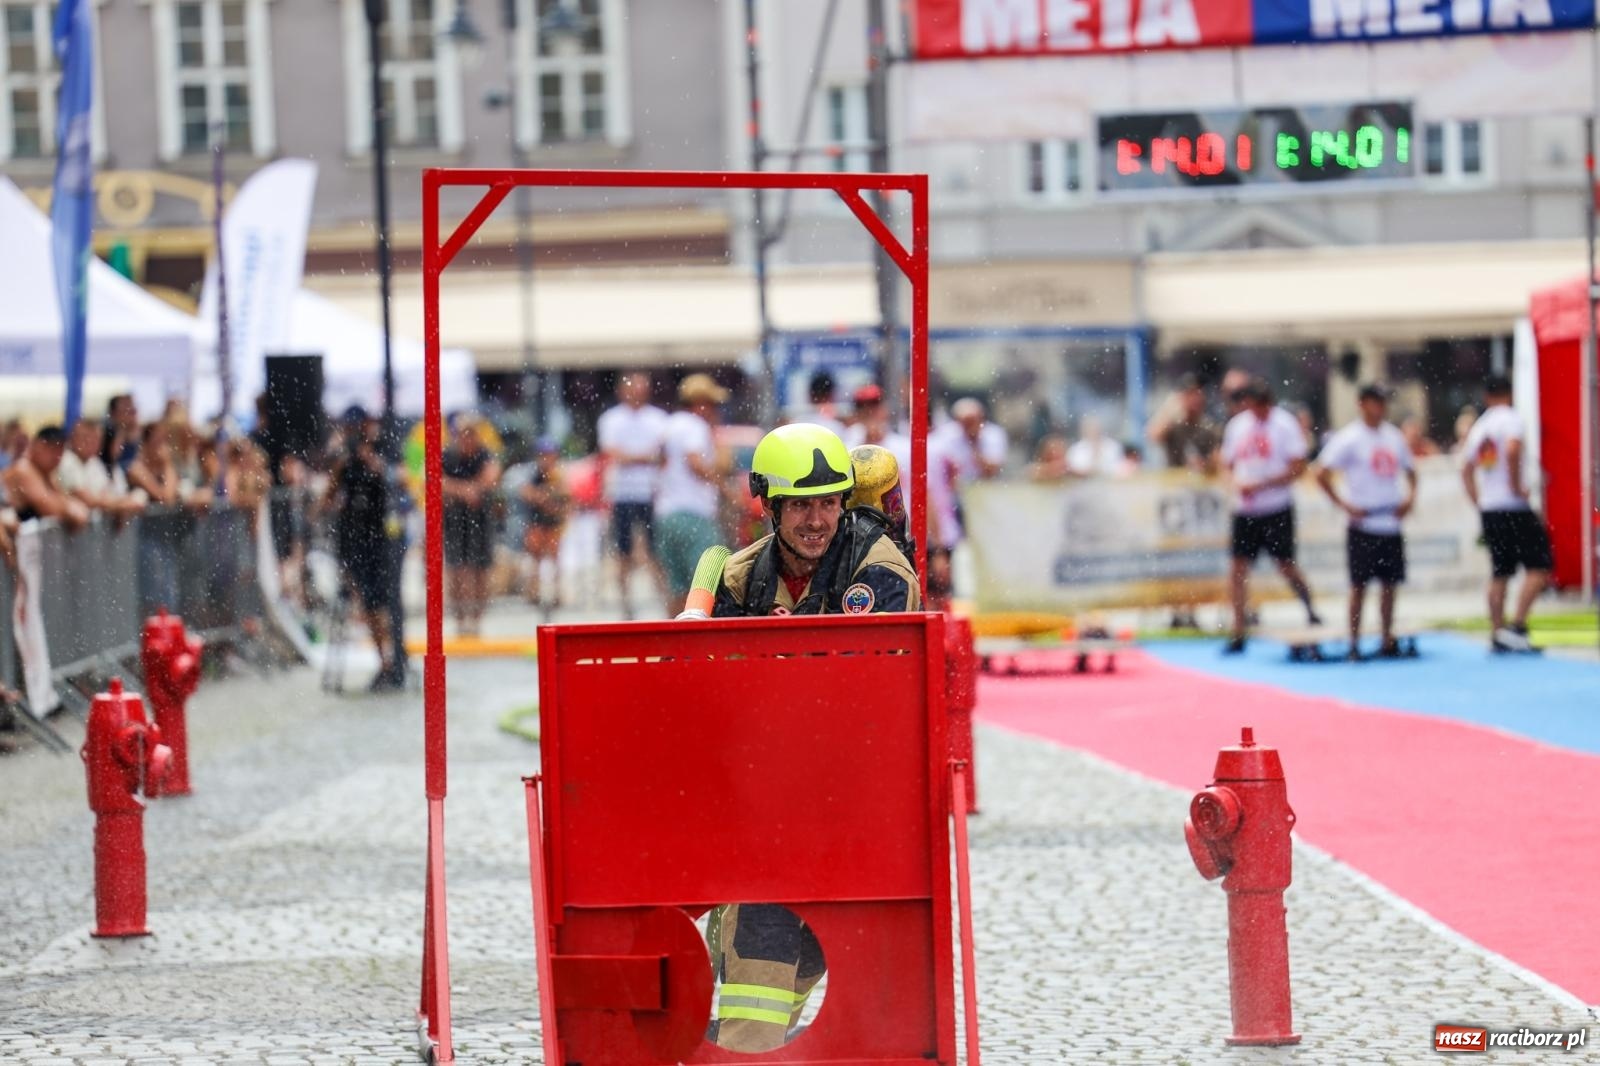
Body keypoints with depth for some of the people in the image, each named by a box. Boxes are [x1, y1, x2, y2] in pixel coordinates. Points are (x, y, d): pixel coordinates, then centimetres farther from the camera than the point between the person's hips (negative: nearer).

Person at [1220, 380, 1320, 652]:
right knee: (1239, 567, -1)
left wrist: (1261, 486, -17)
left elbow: (1297, 467, -11)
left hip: (1277, 509, -4)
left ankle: (1311, 612, 25)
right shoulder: (1237, 425, 8)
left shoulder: (1284, 424, -7)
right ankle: (1238, 634, 4)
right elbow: (1229, 463, 17)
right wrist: (1238, 483, -5)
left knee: (1285, 564, 1)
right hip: (1245, 510, 4)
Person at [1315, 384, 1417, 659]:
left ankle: (1387, 641, 14)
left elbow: (1409, 469, 24)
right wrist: (1344, 505, -13)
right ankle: (1354, 644, 3)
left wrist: (1409, 497, 7)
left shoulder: (1394, 436, 11)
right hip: (1363, 526, -5)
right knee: (1359, 585, -2)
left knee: (1390, 583, 7)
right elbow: (1321, 473, -9)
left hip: (1391, 524, 5)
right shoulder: (1349, 438, -7)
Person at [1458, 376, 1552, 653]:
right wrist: (1517, 487, -15)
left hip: (1488, 509, 7)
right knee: (1538, 568, -5)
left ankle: (1497, 635, 11)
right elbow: (1512, 451, -25)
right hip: (1514, 506, -7)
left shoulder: (1479, 427, 15)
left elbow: (1466, 470, 19)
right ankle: (1517, 627, -15)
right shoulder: (1511, 419, -7)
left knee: (1500, 573, 12)